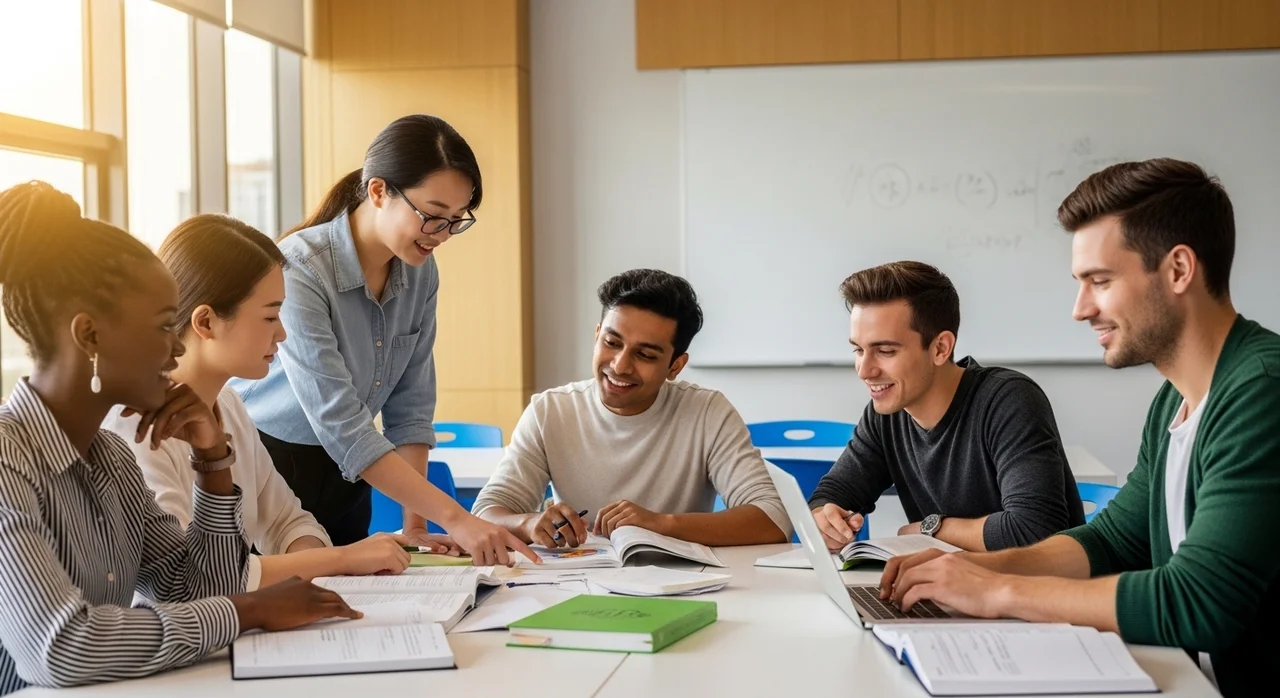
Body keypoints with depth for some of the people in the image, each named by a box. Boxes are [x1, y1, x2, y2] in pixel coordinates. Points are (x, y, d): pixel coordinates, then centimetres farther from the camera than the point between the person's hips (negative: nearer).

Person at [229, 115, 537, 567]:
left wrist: (415, 522, -7)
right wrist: (454, 519, -32)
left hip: (344, 478, 6)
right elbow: (341, 427, -29)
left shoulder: (419, 273, -5)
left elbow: (410, 407, 2)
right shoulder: (299, 271, -26)